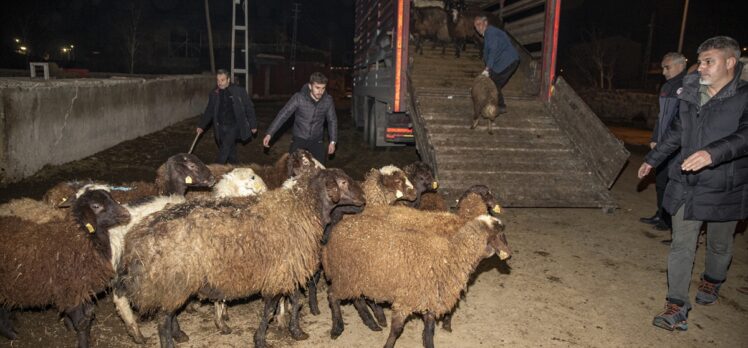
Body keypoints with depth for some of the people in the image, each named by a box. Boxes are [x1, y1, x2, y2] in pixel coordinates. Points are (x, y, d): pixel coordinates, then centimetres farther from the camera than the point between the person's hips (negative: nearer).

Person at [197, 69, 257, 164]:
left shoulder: (239, 91, -6)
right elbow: (209, 111, 14)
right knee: (230, 151, 12)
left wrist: (253, 125, -1)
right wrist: (201, 126, 8)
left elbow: (249, 108, -2)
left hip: (234, 125, -4)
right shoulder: (214, 94, 5)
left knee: (225, 150, -14)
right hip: (220, 127, 4)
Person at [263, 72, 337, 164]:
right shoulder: (299, 98, -18)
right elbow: (283, 114, -16)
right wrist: (269, 134, -21)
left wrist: (333, 141, -2)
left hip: (316, 141, 2)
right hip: (299, 139, -2)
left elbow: (332, 120, 2)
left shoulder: (328, 100, -11)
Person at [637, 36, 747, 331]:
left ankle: (712, 282, 47)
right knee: (681, 245, 2)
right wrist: (652, 159, 25)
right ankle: (677, 307, 8)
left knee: (719, 245, 18)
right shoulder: (691, 94, 4)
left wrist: (713, 153, -44)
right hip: (686, 186, 4)